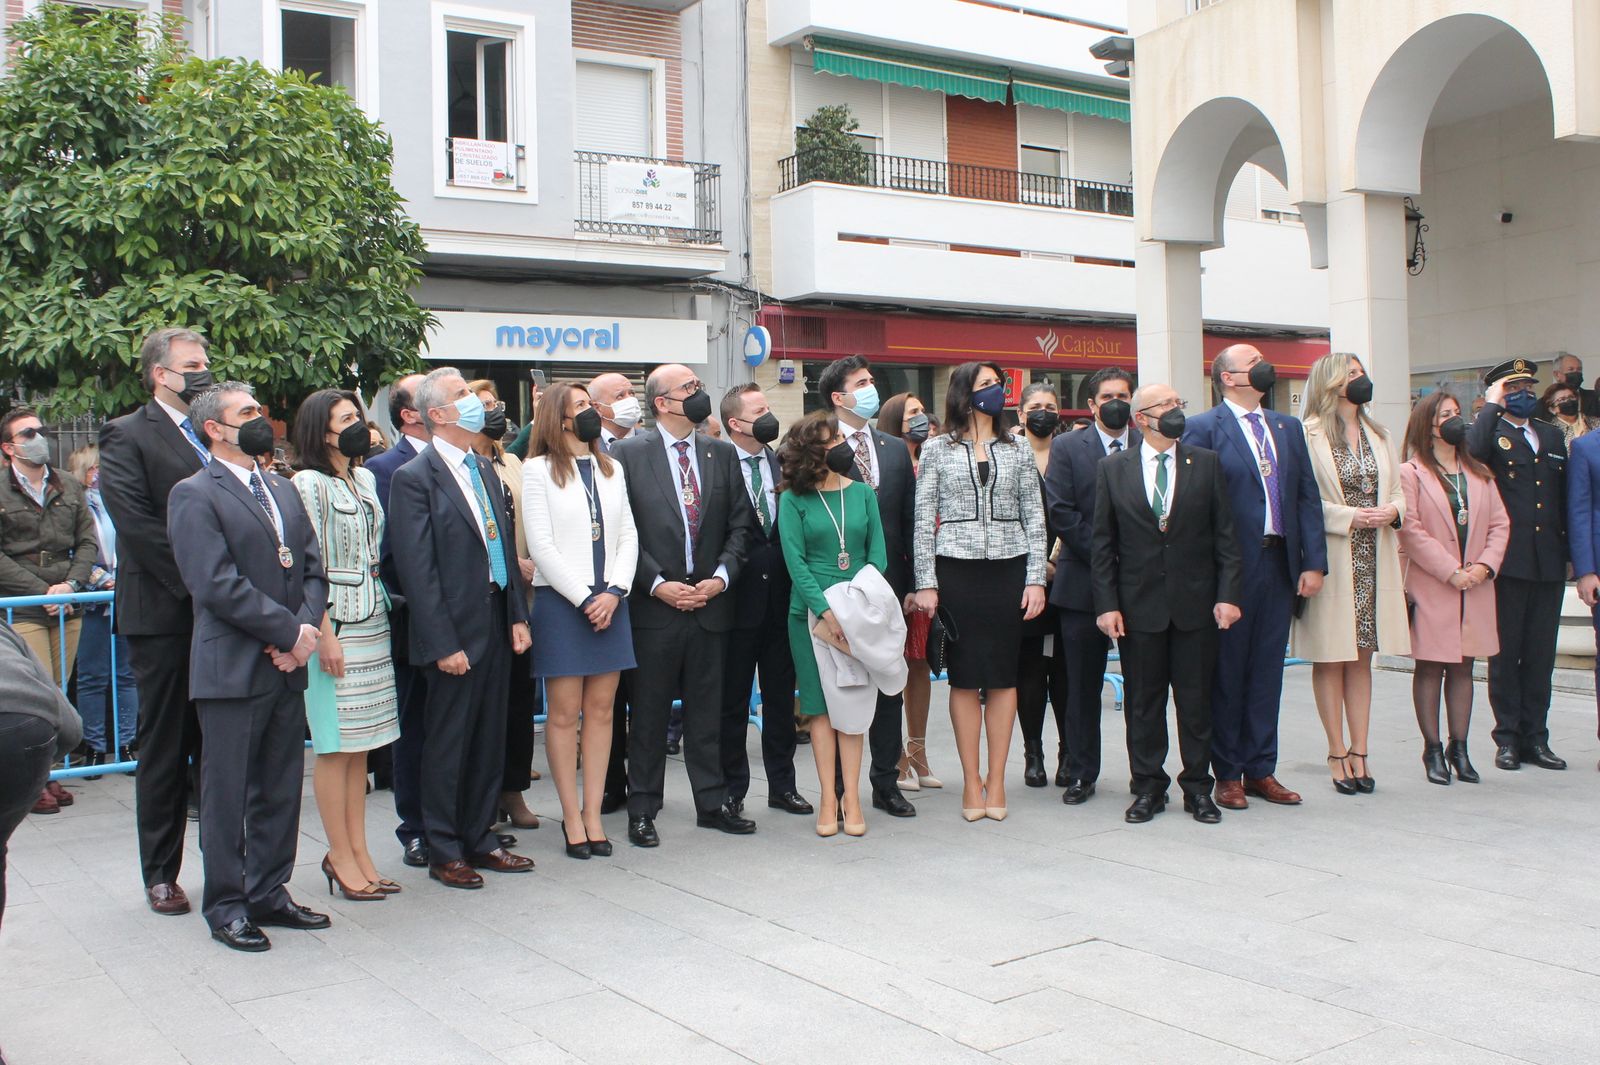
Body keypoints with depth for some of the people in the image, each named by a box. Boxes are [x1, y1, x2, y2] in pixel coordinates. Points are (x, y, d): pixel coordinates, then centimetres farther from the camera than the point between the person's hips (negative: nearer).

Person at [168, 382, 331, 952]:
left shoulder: (283, 489, 16)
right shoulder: (194, 495, -7)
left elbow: (313, 567, 12)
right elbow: (217, 585, -16)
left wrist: (305, 627, -6)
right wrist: (289, 631, -13)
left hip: (287, 667, 7)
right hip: (232, 668, -7)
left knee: (281, 791, 12)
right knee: (227, 794, 3)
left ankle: (268, 893, 24)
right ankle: (226, 905, 15)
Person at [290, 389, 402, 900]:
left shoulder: (366, 480, 14)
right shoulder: (309, 483, -7)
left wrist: (381, 614, 12)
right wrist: (324, 633, -15)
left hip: (372, 622, 7)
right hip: (333, 625, -7)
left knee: (360, 745, 10)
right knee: (335, 745, -1)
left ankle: (358, 850, 17)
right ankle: (340, 854, 9)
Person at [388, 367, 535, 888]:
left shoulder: (484, 469, 13)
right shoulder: (415, 478, -10)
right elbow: (416, 570, -14)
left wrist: (518, 615, 9)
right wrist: (443, 644, -16)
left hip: (496, 624, 7)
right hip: (455, 631, -7)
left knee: (489, 741, 14)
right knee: (448, 744, 5)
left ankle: (480, 838, 27)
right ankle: (444, 851, 17)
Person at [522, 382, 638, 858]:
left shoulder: (611, 468, 14)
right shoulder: (539, 469, -1)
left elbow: (628, 536, 9)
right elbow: (541, 545, -8)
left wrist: (614, 592, -6)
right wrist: (584, 599, -11)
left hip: (610, 602, 5)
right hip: (562, 602, -4)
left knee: (601, 710, 6)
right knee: (564, 712, 0)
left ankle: (593, 813, 13)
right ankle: (572, 816, 9)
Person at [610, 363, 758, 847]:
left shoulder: (722, 454, 9)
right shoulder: (628, 454, -3)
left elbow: (740, 523, 8)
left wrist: (721, 576, -5)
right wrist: (658, 584, -13)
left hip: (710, 602, 4)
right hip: (654, 606, -3)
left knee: (707, 711, 12)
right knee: (648, 713, 5)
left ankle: (713, 802, 22)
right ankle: (642, 810, 16)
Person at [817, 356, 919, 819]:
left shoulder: (896, 449, 11)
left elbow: (908, 518, 10)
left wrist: (911, 583, 5)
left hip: (887, 585, 5)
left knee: (888, 686, 10)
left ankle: (886, 783, 20)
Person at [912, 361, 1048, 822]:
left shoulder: (1016, 451, 10)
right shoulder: (938, 449, 4)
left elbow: (1034, 518, 8)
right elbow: (923, 519, 2)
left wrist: (1036, 578, -1)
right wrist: (926, 583, -5)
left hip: (1008, 568, 2)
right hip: (956, 571, -2)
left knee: (1003, 674, 4)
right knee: (964, 675, 1)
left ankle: (996, 779, 12)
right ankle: (971, 780, 9)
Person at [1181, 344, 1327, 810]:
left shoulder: (1288, 428, 14)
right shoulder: (1204, 429, -4)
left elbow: (1308, 497, 11)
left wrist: (1313, 562, 2)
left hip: (1280, 565, 5)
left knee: (1267, 669, 10)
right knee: (1227, 671, 4)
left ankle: (1260, 769, 19)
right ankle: (1227, 774, 15)